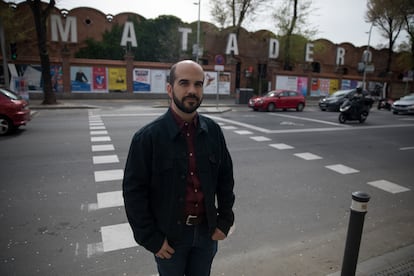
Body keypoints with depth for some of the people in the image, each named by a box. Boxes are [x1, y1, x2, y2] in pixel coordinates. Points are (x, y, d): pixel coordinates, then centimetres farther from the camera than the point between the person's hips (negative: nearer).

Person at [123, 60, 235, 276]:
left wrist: (224, 221, 2)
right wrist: (151, 239, -11)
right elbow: (134, 192, -12)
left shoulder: (213, 131, -6)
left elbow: (225, 178, 3)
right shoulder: (147, 137, -16)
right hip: (169, 235, -3)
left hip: (206, 231, 3)